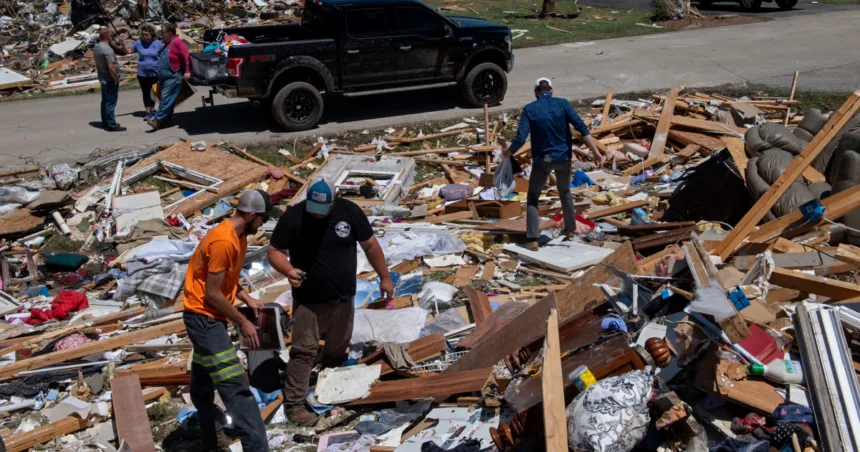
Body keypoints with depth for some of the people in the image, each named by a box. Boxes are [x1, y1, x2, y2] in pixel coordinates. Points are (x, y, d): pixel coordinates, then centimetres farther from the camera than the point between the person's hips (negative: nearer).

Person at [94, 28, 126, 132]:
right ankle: (111, 125, -2)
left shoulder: (96, 47, 7)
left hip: (102, 79, 9)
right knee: (111, 102, -5)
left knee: (105, 101, 16)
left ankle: (105, 123, 23)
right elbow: (111, 67, -26)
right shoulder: (107, 49, -22)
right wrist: (116, 79, -17)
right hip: (110, 80, -9)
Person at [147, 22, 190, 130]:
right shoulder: (167, 43, 16)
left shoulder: (177, 42, -13)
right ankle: (167, 118, 22)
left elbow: (186, 56, -19)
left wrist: (187, 71, -23)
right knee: (166, 98, 14)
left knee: (166, 98, -11)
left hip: (173, 77, -10)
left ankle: (158, 120, -13)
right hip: (164, 77, 10)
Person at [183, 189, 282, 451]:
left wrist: (247, 299, 3)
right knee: (235, 387, -15)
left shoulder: (238, 236, 7)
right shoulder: (223, 242, -24)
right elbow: (212, 294, -22)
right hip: (204, 317, -10)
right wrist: (242, 323, -14)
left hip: (208, 317, 10)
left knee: (204, 381, 23)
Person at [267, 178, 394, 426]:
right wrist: (288, 270, -28)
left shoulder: (349, 211, -9)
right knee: (304, 351, -4)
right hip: (308, 301, -3)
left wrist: (384, 277, 5)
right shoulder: (293, 216, -15)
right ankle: (294, 404, 6)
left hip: (343, 299, 3)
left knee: (337, 349, 18)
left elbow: (370, 245, 2)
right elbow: (274, 250, -7)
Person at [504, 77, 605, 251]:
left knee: (532, 198, 12)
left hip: (542, 160, -2)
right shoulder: (562, 103, -4)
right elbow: (581, 127, -12)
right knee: (565, 193, 27)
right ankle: (570, 228, 41)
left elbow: (520, 139, -15)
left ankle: (532, 239, 2)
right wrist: (596, 152, -12)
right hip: (563, 157, 2)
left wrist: (508, 152, 4)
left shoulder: (529, 109, -7)